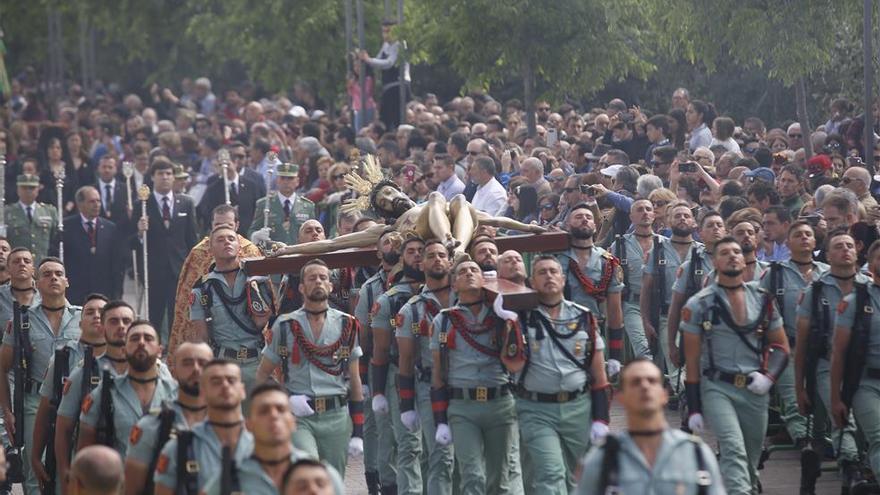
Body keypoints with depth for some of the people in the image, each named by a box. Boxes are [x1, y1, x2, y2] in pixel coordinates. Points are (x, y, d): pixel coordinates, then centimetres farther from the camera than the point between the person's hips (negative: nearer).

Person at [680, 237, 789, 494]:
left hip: (755, 389, 4)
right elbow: (692, 360, 0)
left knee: (751, 461, 11)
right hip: (717, 388, -4)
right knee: (734, 450, -23)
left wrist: (769, 376, -6)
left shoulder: (763, 300, 8)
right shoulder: (699, 304, -2)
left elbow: (781, 346, 14)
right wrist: (693, 408, -2)